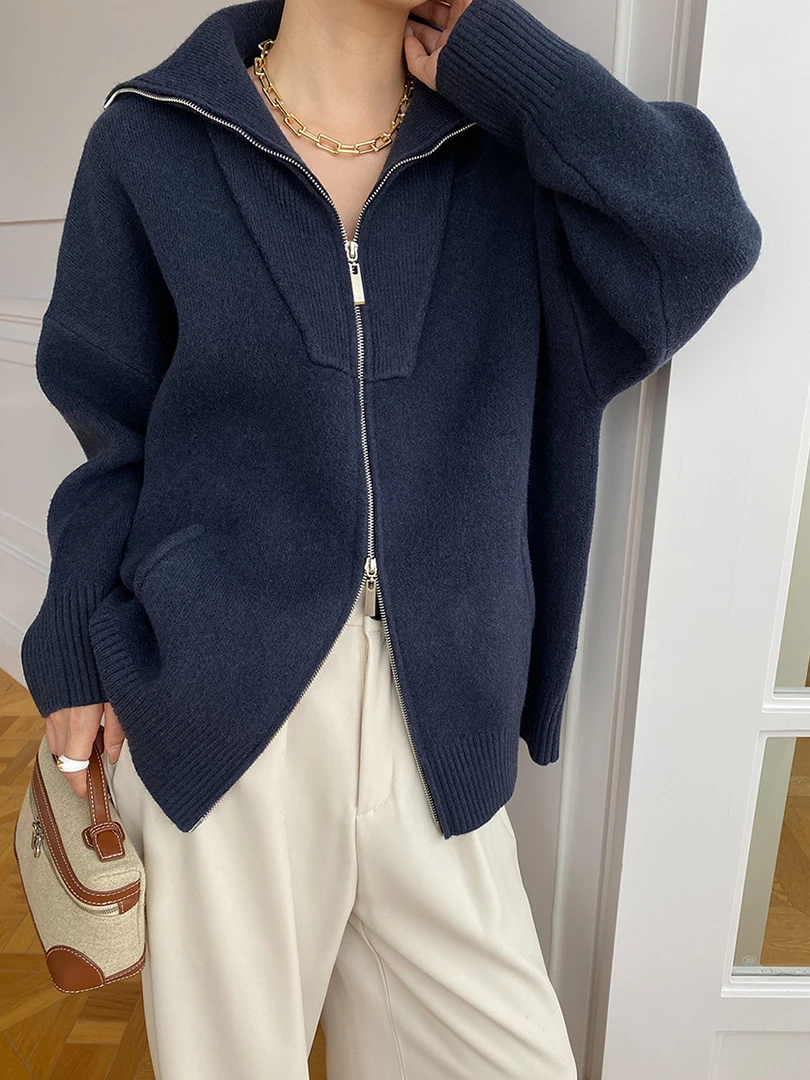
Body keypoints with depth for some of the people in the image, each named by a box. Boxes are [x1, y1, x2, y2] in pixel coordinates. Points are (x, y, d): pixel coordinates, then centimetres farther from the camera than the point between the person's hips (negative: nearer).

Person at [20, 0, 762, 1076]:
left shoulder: (508, 148, 3)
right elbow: (109, 431, 3)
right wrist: (79, 664, 7)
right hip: (222, 697, -1)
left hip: (435, 705, 2)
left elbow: (704, 240, -14)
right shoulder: (152, 143, -1)